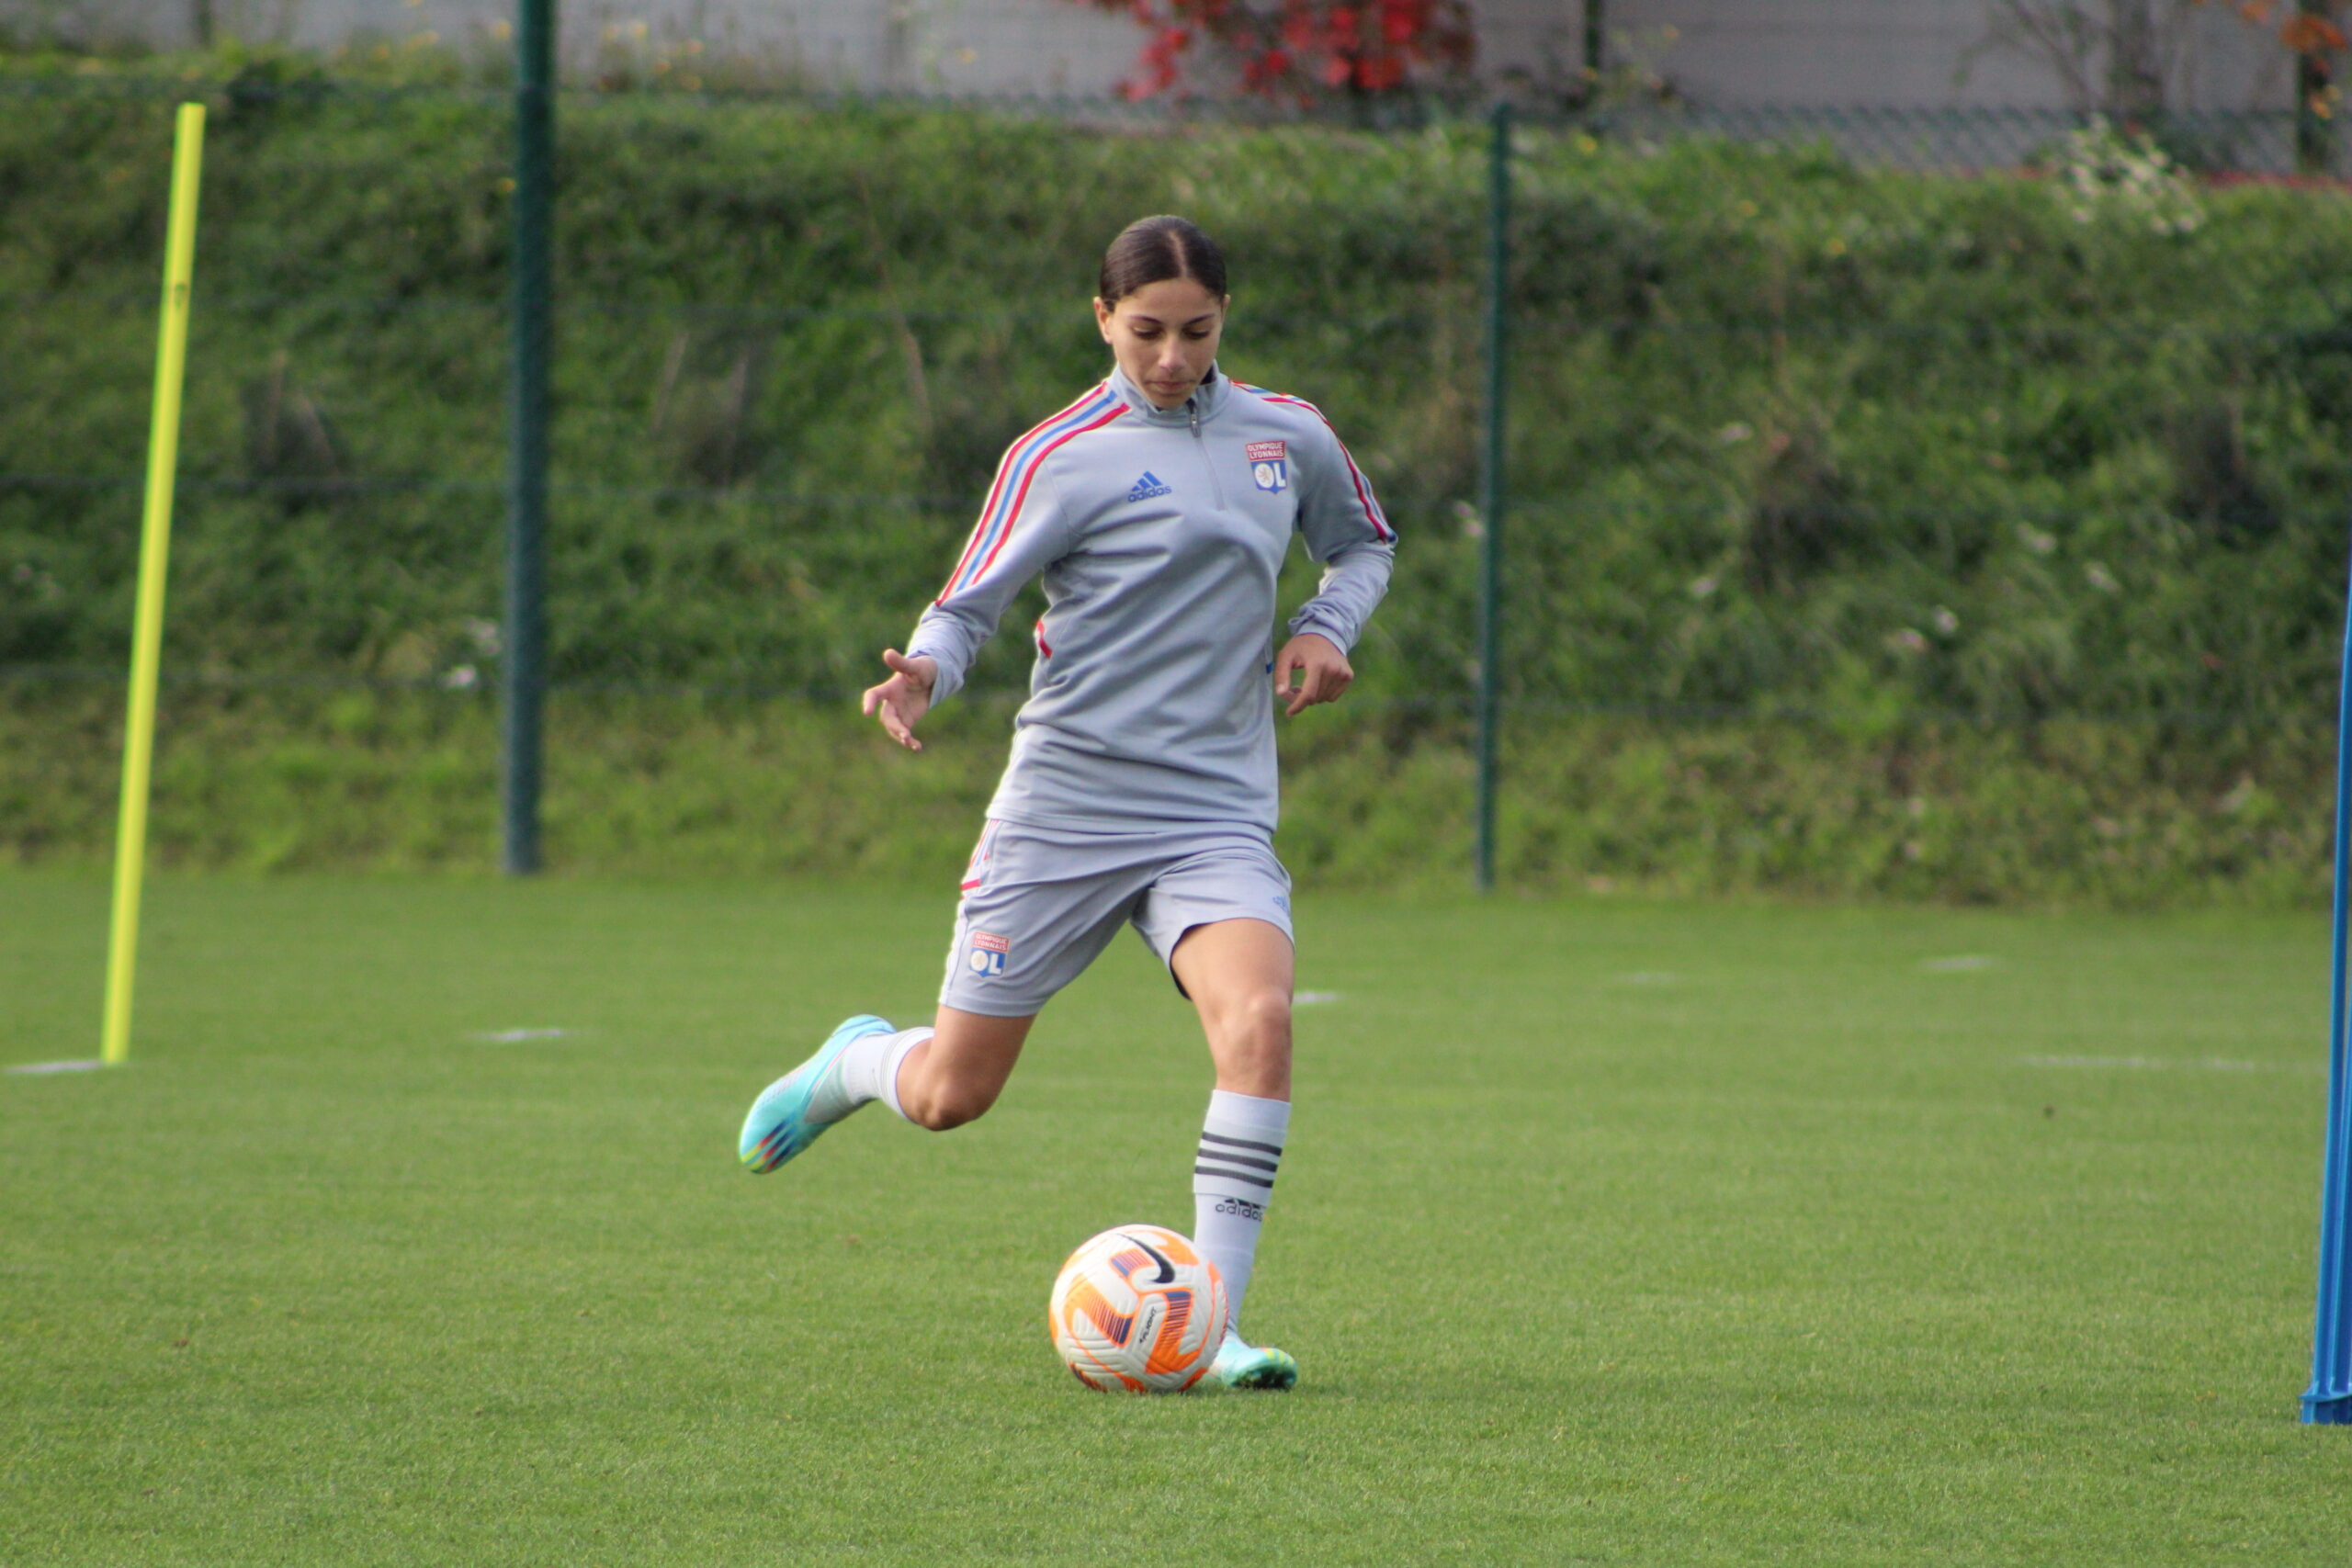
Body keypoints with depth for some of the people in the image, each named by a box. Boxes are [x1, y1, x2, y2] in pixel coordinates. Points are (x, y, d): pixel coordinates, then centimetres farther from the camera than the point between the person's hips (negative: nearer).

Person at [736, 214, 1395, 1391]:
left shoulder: (1288, 438, 8)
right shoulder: (1061, 457, -5)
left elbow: (1365, 544, 26)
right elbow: (967, 604, -5)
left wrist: (1326, 629, 5)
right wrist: (924, 674, -27)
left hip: (1217, 817, 2)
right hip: (1067, 802, -2)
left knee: (1259, 1022, -26)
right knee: (950, 1097, 3)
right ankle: (859, 1061, 42)